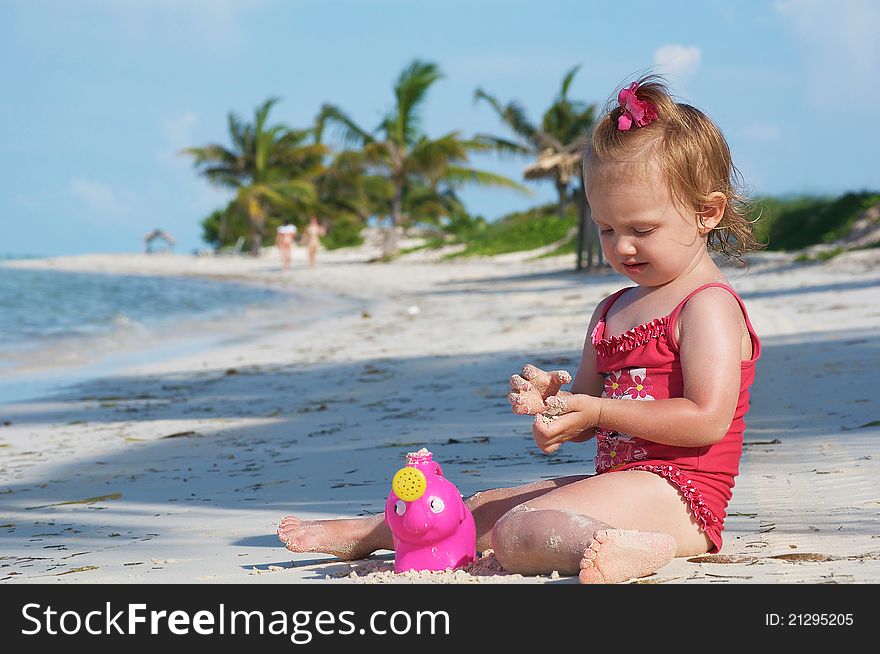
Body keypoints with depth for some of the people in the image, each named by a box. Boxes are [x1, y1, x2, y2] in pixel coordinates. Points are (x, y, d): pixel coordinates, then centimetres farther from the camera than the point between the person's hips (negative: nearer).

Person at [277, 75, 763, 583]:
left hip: (674, 493, -10)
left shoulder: (708, 306, -10)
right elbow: (584, 422, 19)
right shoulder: (613, 312, 18)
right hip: (619, 479, 10)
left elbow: (708, 420, -21)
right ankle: (365, 534, 33)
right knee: (484, 507, 20)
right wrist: (551, 399, -5)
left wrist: (599, 411, -17)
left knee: (515, 532, -27)